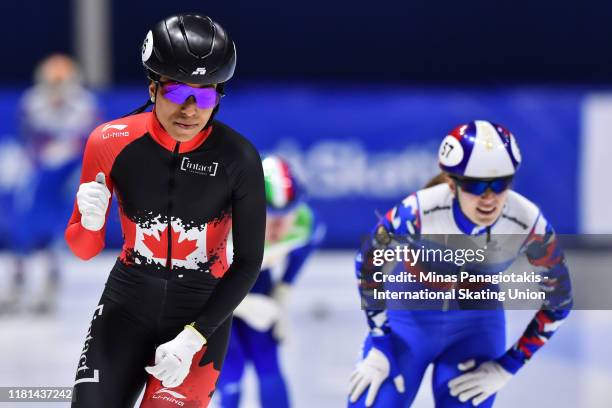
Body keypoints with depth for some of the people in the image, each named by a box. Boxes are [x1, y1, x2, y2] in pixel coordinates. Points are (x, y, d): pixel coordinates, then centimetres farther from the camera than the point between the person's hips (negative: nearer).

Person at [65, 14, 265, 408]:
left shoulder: (238, 158, -15)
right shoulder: (112, 143, -11)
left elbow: (249, 262, -8)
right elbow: (85, 249, -1)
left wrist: (192, 338, -15)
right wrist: (90, 224, -25)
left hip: (203, 310, -1)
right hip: (128, 302, 2)